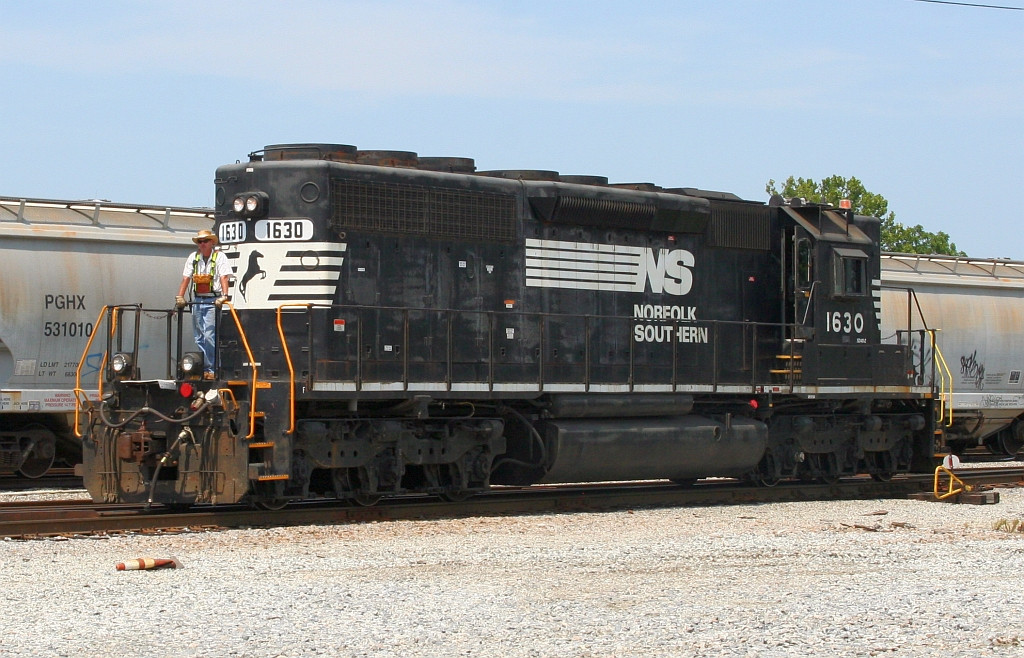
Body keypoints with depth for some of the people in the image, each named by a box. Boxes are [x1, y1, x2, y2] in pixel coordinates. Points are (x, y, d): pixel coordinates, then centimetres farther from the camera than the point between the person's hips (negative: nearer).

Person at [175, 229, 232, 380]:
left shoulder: (219, 257, -1)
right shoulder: (193, 257, 13)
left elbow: (223, 278, -12)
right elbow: (186, 279, 11)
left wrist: (224, 296, -25)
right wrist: (179, 297, 1)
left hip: (212, 301, -5)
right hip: (197, 300, 5)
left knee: (209, 336, -13)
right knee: (199, 337, 7)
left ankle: (211, 369, -10)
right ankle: (203, 369, 12)